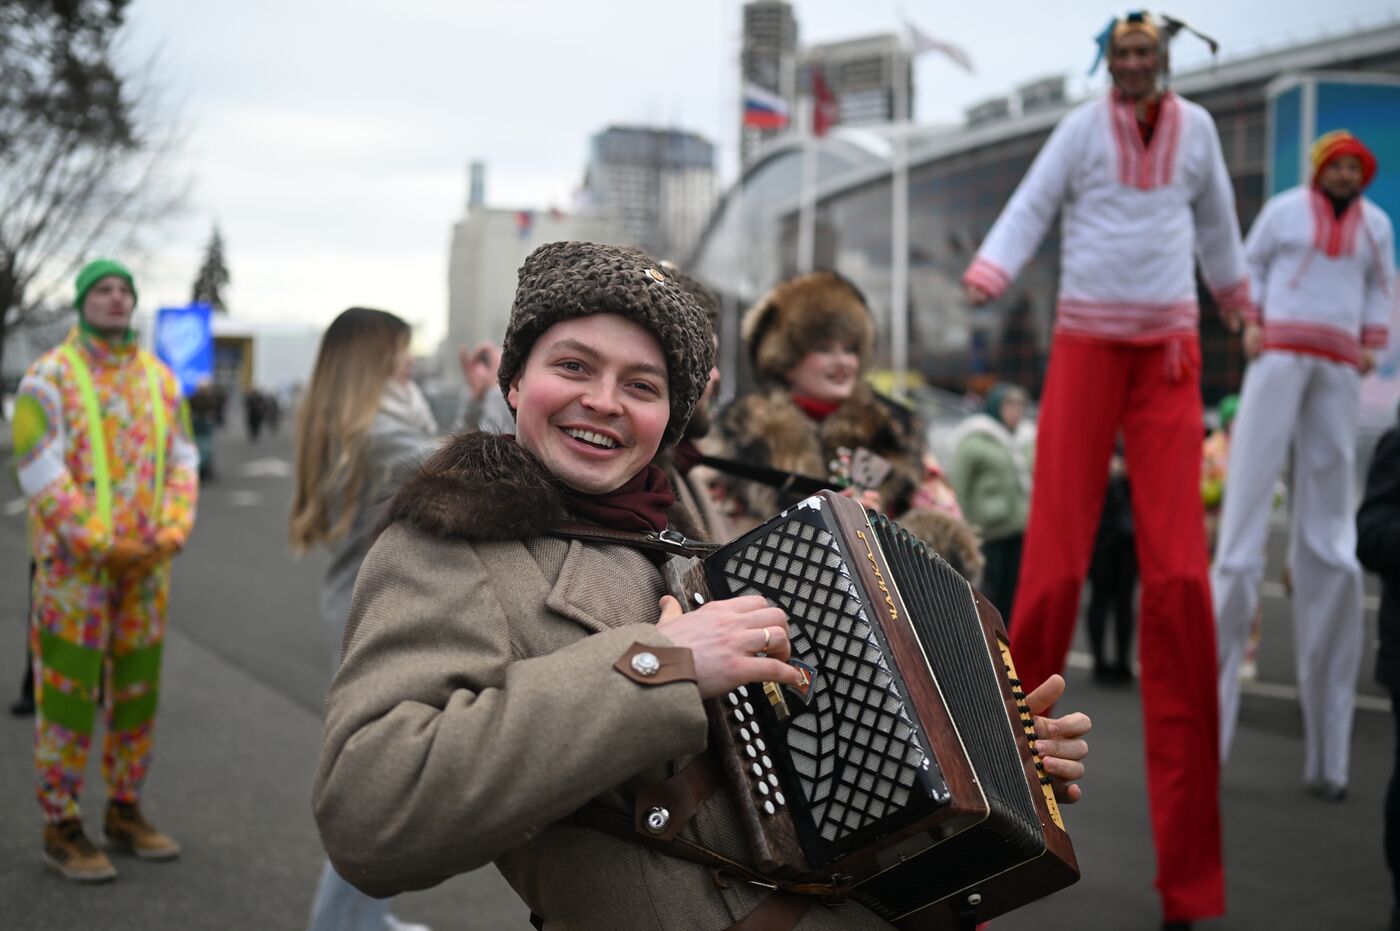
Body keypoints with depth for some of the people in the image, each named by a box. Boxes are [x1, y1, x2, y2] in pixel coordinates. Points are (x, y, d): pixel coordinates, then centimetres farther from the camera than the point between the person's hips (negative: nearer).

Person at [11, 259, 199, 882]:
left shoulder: (159, 378, 11)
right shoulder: (49, 379, -4)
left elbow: (182, 461, 10)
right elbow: (40, 471, -12)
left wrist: (172, 532, -6)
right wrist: (100, 544, -17)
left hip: (147, 565, 5)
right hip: (73, 564, -5)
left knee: (136, 689, 11)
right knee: (68, 691, -2)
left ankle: (125, 813, 23)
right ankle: (61, 829, 6)